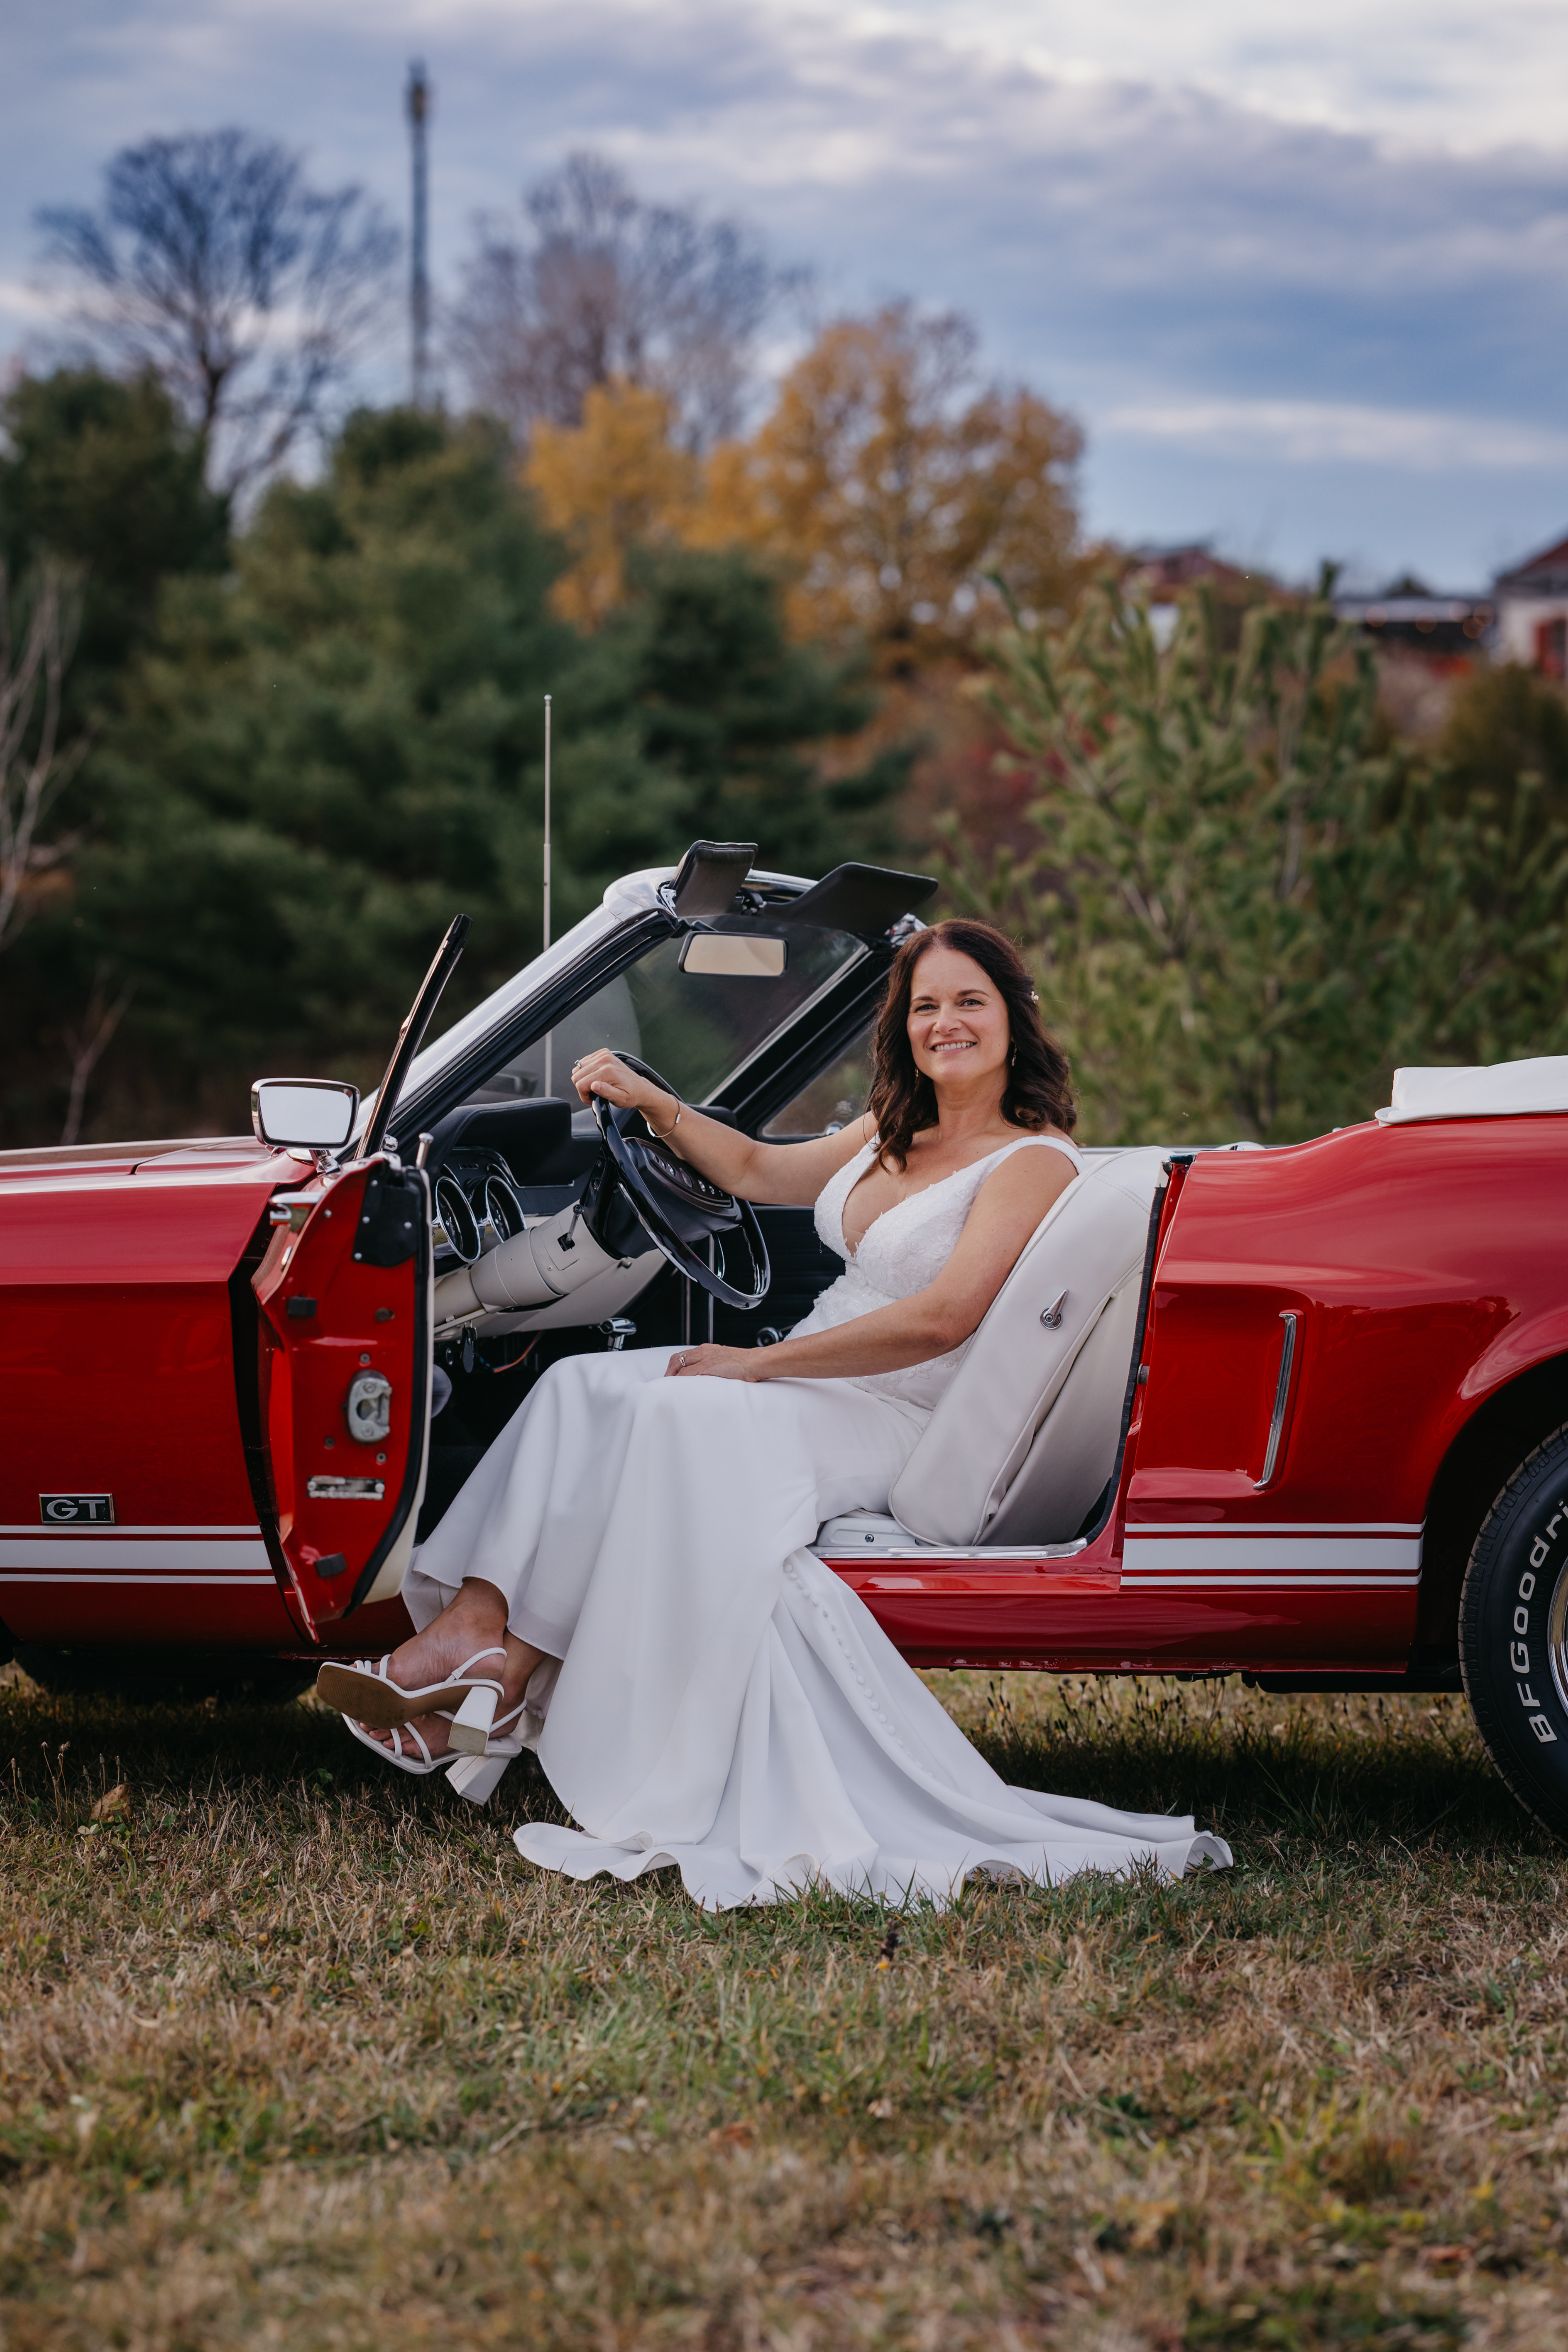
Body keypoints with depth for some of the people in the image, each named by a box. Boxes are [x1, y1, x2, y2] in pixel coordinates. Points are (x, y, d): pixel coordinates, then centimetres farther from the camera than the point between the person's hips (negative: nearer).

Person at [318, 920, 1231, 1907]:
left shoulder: (1034, 1161, -10)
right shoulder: (894, 1135, 17)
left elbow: (941, 1320, -21)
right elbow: (760, 1173, 29)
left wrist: (760, 1363, -19)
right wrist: (651, 1102, 16)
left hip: (891, 1424, -8)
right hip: (802, 1384, 9)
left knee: (683, 1416, -32)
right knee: (582, 1386, -11)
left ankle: (511, 1673, -28)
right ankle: (470, 1625, -27)